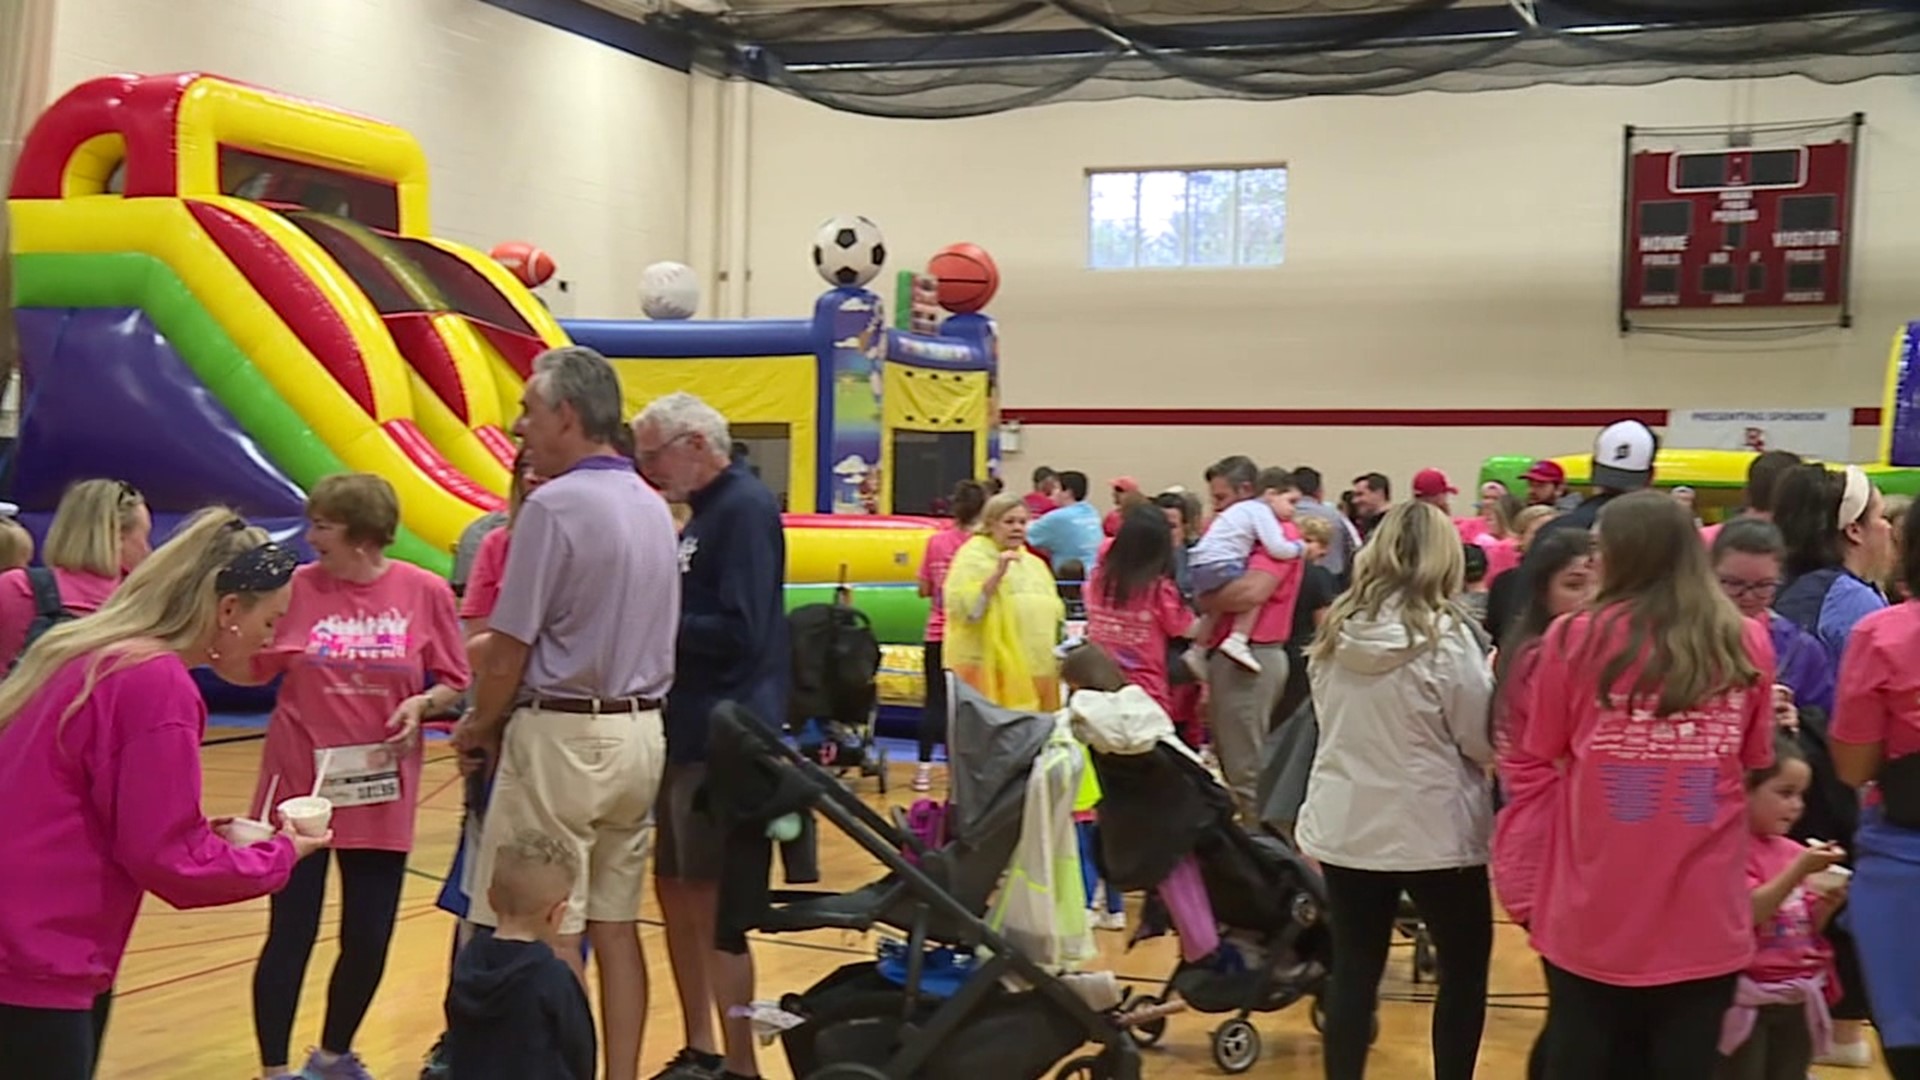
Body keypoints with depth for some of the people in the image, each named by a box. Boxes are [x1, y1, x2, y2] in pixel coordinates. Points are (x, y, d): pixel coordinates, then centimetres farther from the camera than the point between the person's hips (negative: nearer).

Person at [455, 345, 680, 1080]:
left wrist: (477, 728, 4)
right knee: (616, 924, 12)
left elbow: (509, 650, -14)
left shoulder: (555, 506, -14)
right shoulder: (654, 507, 9)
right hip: (640, 732, 8)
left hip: (563, 735, -8)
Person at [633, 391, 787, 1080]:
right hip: (687, 733, 10)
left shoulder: (745, 507, -13)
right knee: (675, 892, 14)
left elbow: (739, 633, -22)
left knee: (711, 905, -5)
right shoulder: (705, 512, 16)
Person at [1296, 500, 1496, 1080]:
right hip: (1434, 831, -4)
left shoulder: (1335, 630, -1)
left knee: (1354, 970, 10)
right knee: (1465, 968, 13)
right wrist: (1490, 680, 5)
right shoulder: (1446, 635, -16)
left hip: (1344, 827, 4)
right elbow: (1485, 742, -11)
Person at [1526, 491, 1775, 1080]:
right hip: (1703, 917, 1)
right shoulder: (1748, 645, -3)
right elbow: (1756, 763, 11)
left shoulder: (1575, 637, -9)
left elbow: (1541, 760, 1)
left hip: (1593, 912, -1)